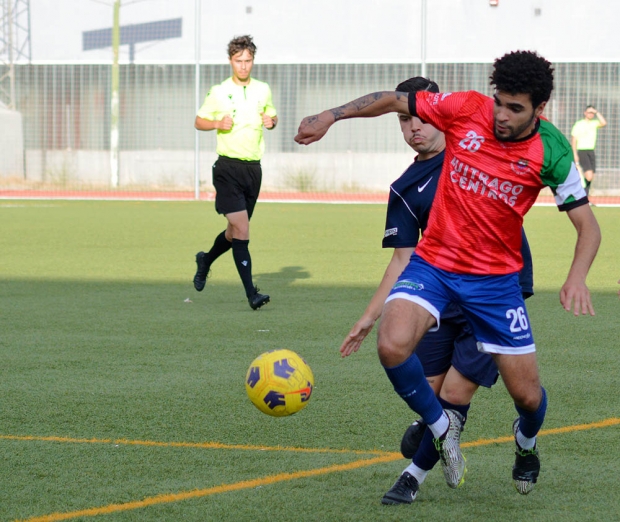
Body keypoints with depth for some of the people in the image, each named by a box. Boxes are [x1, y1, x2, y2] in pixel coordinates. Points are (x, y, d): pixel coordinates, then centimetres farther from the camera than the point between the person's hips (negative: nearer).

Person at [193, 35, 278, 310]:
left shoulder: (263, 90, 9)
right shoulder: (219, 92, -2)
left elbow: (271, 116, 24)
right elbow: (199, 122, 7)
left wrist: (271, 121, 0)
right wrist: (218, 124, -12)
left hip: (254, 167, 5)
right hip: (228, 166, -5)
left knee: (235, 232, 15)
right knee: (241, 229, -16)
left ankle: (206, 261, 45)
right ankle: (251, 293, -18)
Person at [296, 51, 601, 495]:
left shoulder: (551, 151, -14)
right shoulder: (466, 109, -13)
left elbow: (588, 227, -11)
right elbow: (395, 101, 1)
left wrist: (577, 277, -29)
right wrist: (330, 116, -4)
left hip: (496, 277, 0)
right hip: (434, 262, 0)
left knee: (528, 395, 3)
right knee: (393, 346, -27)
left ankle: (526, 442, 44)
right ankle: (442, 426, 3)